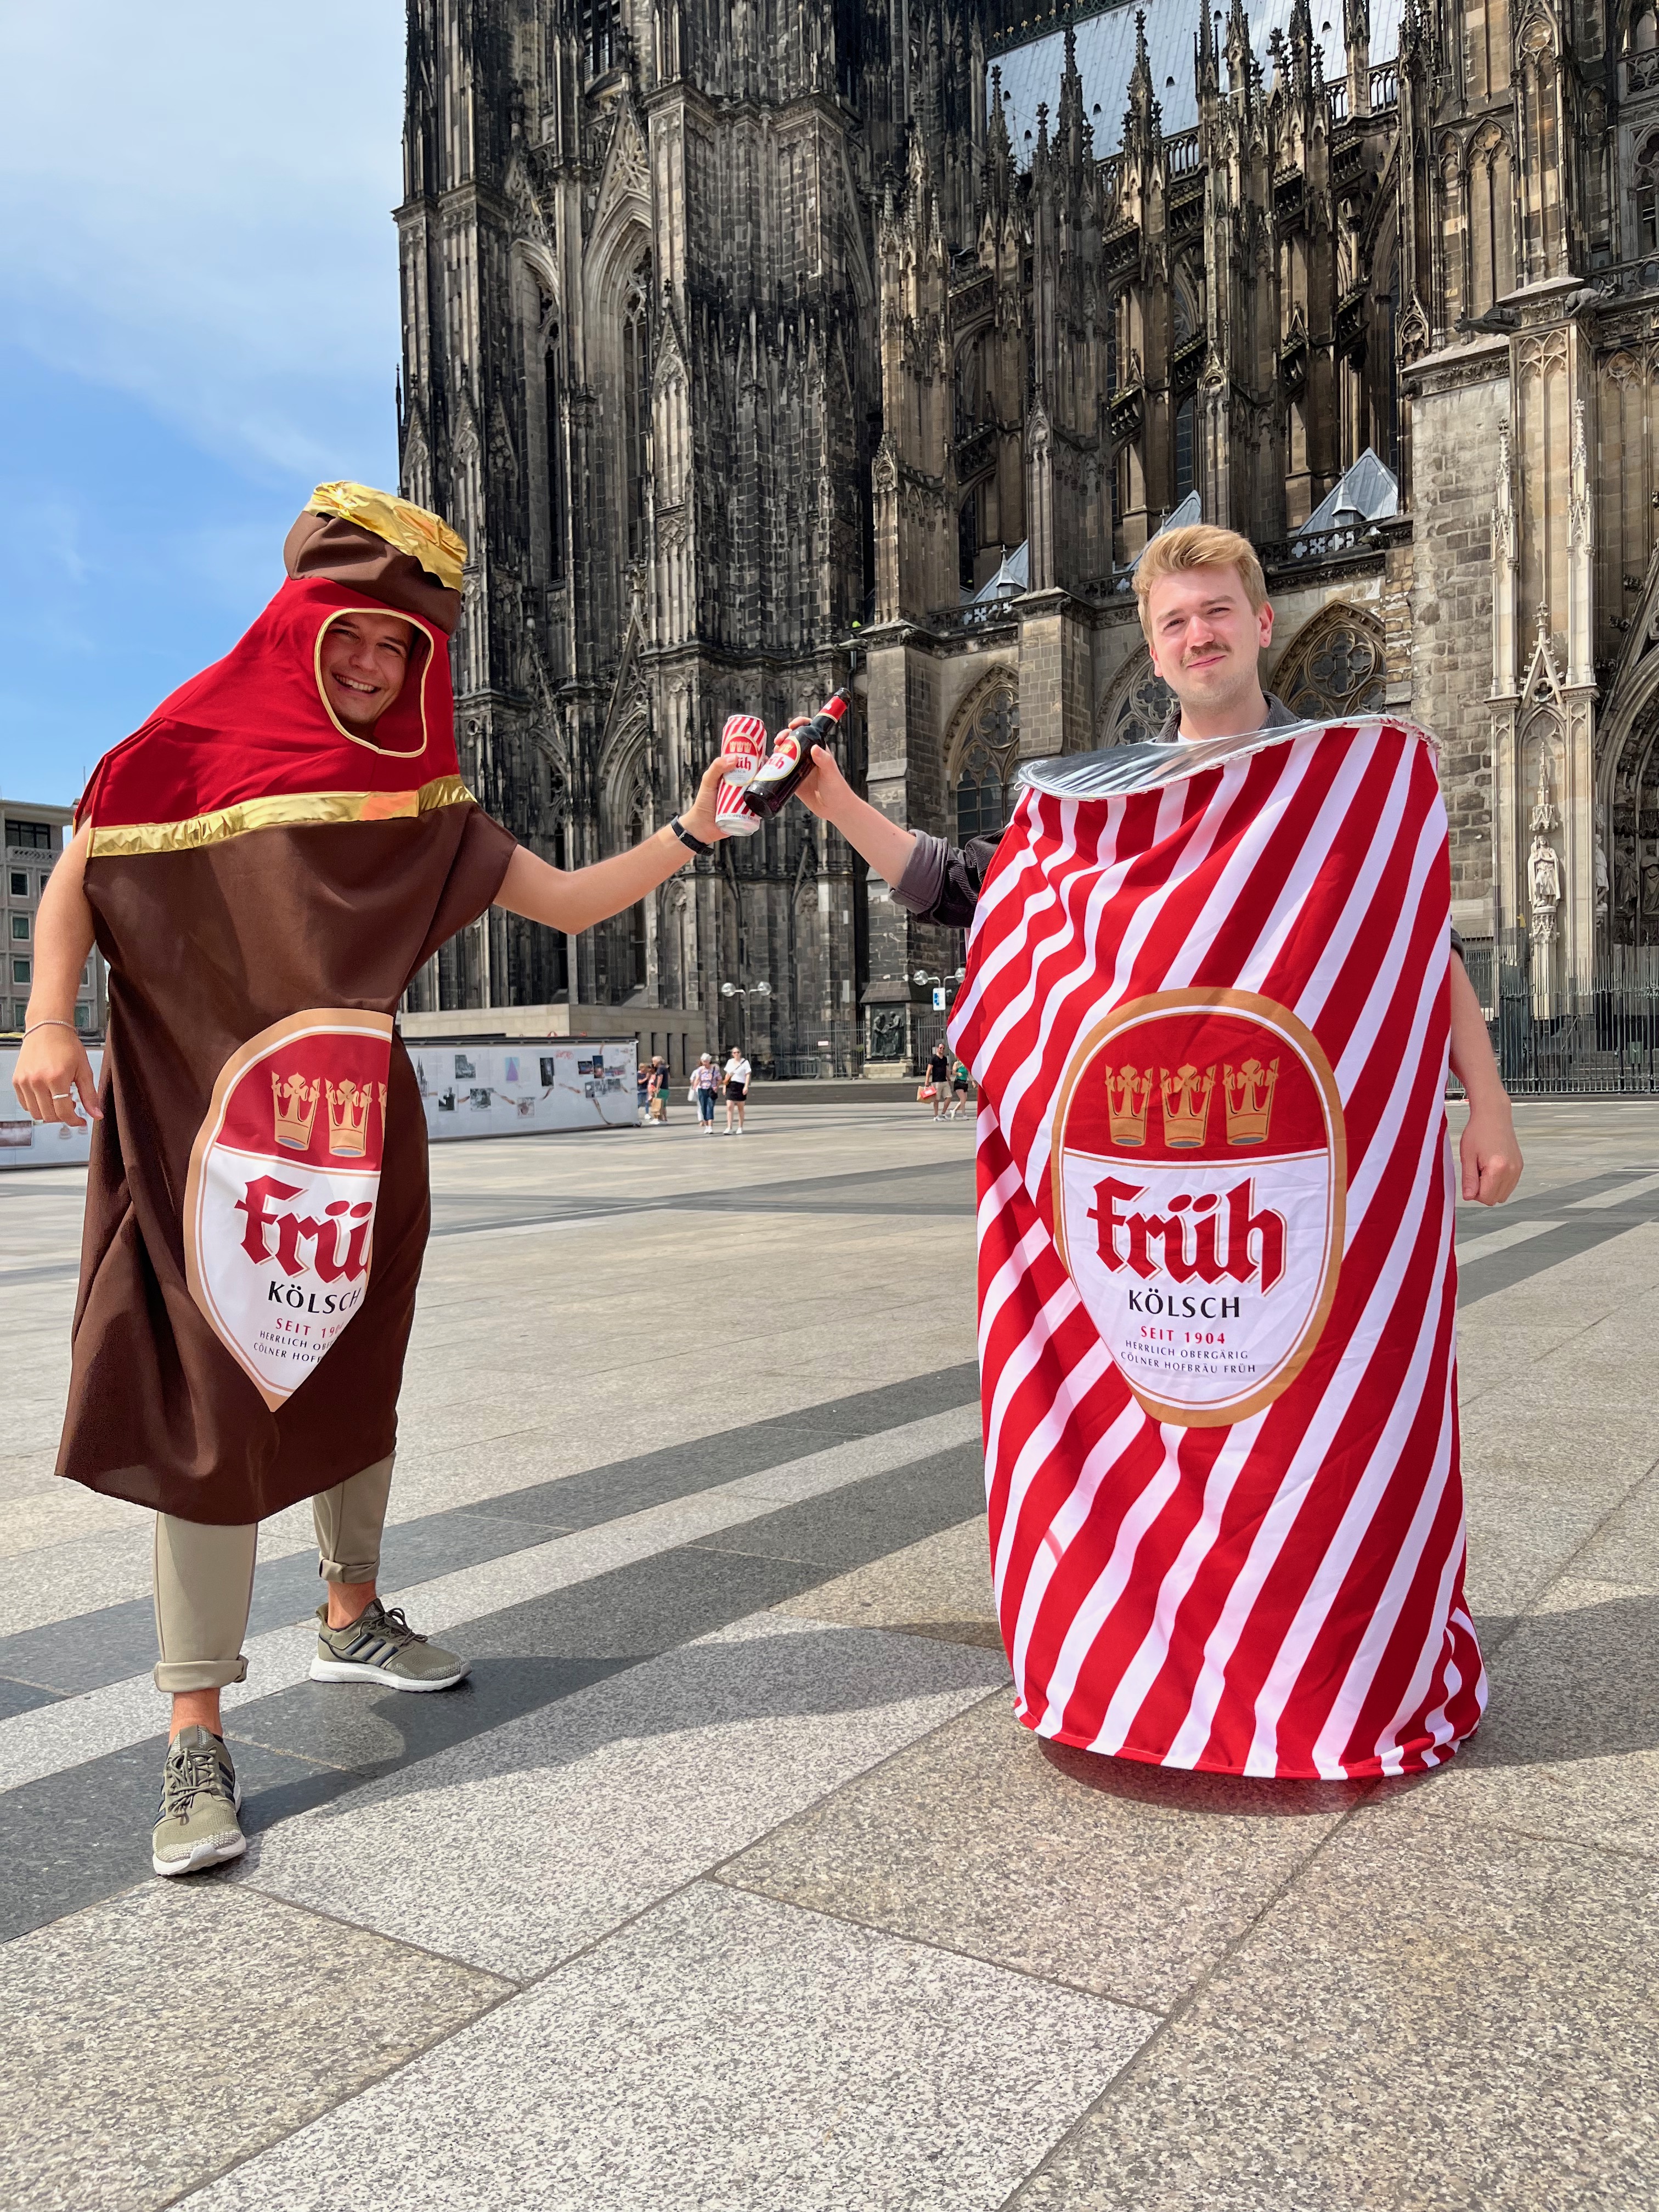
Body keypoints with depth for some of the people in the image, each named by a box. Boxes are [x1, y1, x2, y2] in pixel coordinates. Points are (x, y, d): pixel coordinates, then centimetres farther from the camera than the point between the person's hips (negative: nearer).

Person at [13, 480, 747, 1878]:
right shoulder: (199, 744, -1)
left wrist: (689, 834, -4)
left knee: (351, 1378, 15)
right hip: (204, 1131, -4)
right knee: (210, 1405, -5)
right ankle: (197, 1740, 3)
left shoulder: (423, 803, 7)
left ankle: (352, 1616, 38)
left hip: (359, 1134, 4)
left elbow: (569, 903, 7)